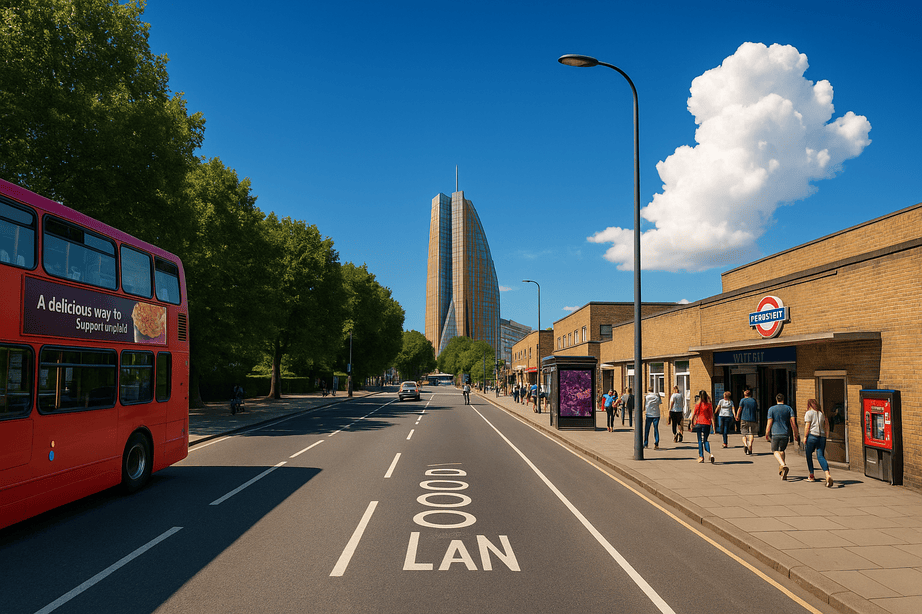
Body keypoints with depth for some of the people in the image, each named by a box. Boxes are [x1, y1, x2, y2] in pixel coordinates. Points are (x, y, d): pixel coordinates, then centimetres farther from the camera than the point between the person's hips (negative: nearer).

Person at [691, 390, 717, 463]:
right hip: (707, 424, 2)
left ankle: (701, 456, 7)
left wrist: (692, 423, 7)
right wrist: (713, 424, -2)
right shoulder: (709, 405, -1)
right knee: (705, 440, 10)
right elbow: (711, 415, -4)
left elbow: (694, 415, -2)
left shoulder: (697, 405, -5)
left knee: (700, 441, 8)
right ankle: (710, 454, -14)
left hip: (699, 423, -2)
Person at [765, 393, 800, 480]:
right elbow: (793, 422, 0)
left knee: (775, 451, 5)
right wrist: (795, 434, 7)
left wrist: (767, 434, 6)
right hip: (785, 433, 3)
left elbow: (769, 423, -3)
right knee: (782, 450, 19)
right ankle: (781, 469, 19)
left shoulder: (771, 409, -1)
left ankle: (783, 465, -21)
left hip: (775, 433, -3)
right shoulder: (789, 408, 6)